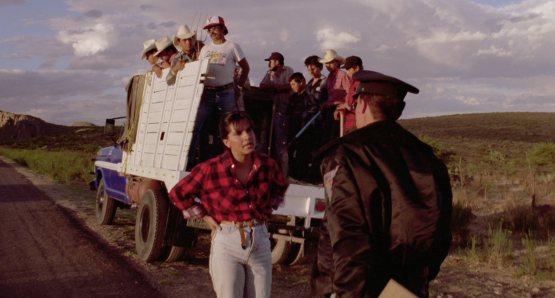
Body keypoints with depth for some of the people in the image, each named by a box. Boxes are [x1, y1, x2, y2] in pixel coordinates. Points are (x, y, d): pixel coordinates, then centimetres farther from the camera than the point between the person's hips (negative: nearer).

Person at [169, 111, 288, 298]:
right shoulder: (210, 170, -10)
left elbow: (280, 188, 24)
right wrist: (206, 218, 0)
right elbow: (178, 194, 3)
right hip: (227, 244, -3)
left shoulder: (267, 165, 1)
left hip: (261, 242, 4)